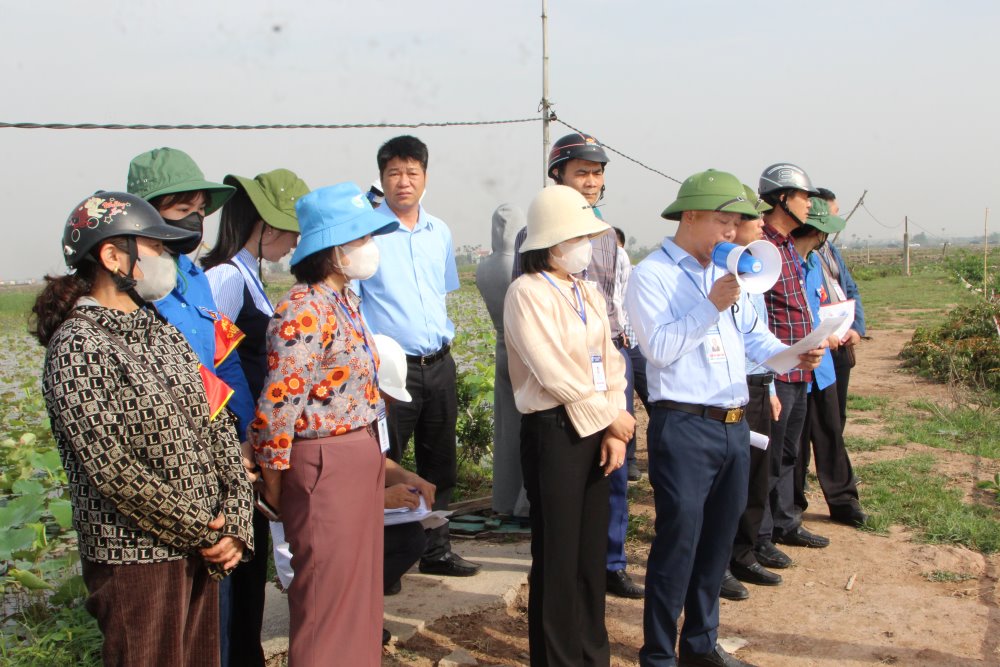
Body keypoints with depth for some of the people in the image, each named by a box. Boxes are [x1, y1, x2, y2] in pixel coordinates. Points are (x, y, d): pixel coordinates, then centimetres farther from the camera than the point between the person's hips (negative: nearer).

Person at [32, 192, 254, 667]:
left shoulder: (165, 336, 10)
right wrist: (200, 533, -13)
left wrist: (234, 522, -6)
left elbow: (217, 426, 6)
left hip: (203, 550, 7)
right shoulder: (77, 348, -14)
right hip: (136, 557, -7)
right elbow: (114, 470, -19)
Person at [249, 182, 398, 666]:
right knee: (327, 588, 4)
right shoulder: (304, 311, -20)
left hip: (362, 457, 9)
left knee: (359, 580, 19)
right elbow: (278, 403, -21)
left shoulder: (344, 299, 9)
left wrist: (375, 453, 16)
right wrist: (273, 479, -13)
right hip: (325, 464, -9)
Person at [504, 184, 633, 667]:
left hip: (597, 430, 7)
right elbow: (554, 372, -17)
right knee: (558, 555, 2)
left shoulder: (588, 293, 13)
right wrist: (611, 418, -9)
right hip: (553, 430, -7)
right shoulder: (527, 293, -11)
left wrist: (615, 432, -2)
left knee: (593, 550, 15)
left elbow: (610, 363, 9)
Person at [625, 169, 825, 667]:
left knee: (717, 542, 15)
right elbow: (660, 347, -16)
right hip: (683, 427, -7)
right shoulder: (651, 275, -6)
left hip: (733, 426, 8)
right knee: (677, 544, -3)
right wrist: (711, 307, -21)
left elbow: (753, 336, 18)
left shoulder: (727, 274, 17)